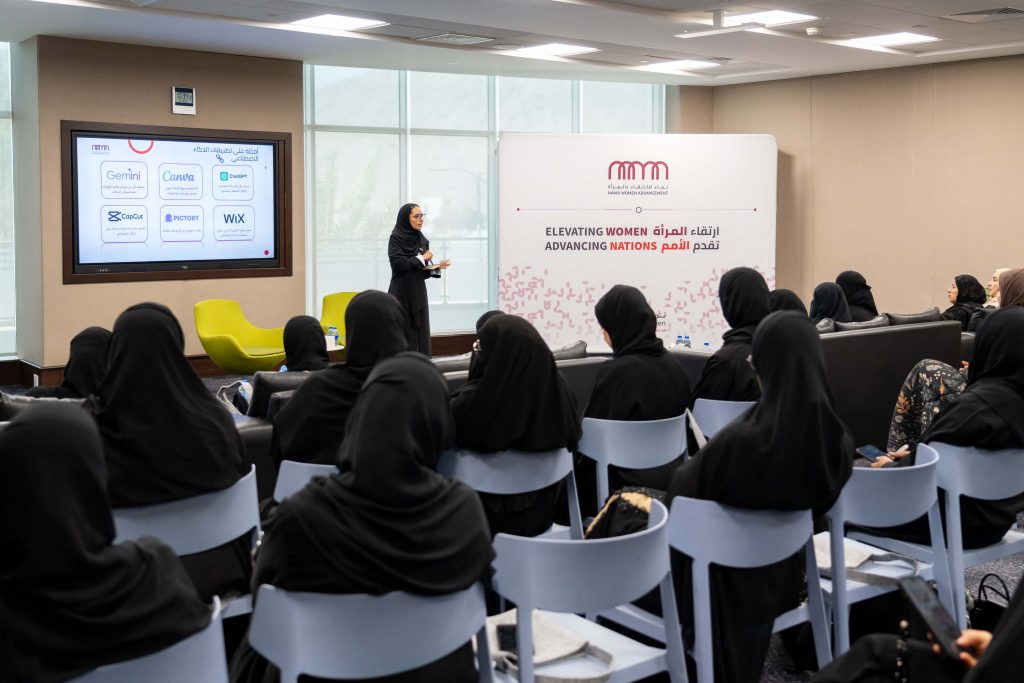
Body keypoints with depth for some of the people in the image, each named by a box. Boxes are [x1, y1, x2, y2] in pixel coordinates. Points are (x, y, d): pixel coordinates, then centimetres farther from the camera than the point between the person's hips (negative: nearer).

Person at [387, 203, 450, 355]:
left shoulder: (422, 240, 12)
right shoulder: (396, 238, -6)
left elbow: (424, 271, 13)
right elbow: (398, 263, -18)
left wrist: (437, 267, -6)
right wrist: (421, 258, -9)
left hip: (418, 293, 6)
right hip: (402, 293, -6)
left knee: (421, 335, 2)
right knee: (404, 337, -6)